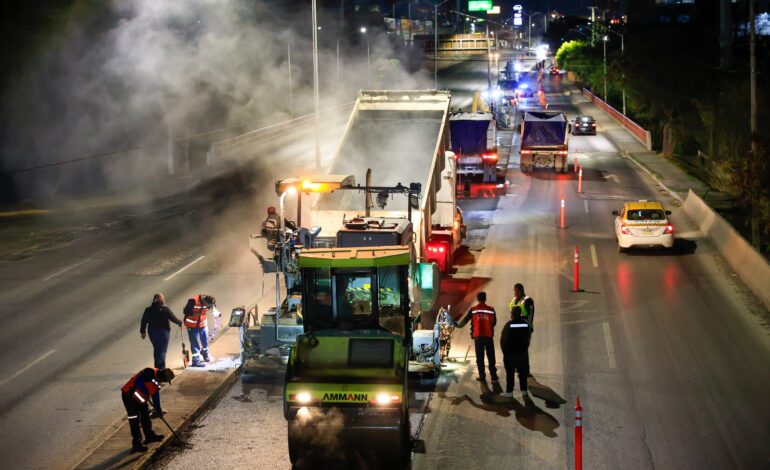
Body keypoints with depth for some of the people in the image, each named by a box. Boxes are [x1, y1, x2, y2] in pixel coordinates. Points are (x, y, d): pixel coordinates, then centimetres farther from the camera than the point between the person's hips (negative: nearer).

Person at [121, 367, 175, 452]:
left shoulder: (157, 380, 9)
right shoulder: (150, 372, -22)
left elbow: (156, 395, 17)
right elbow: (138, 382, -30)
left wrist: (158, 409, 18)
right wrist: (146, 393, -19)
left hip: (140, 397, 10)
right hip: (129, 394, -10)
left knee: (145, 415, 20)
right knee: (135, 420, -9)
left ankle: (150, 436, 38)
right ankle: (136, 444, -7)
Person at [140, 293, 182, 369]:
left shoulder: (148, 310, 0)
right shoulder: (165, 309, -13)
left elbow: (144, 321, 3)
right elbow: (173, 318, -8)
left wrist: (143, 331, 13)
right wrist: (180, 322, 10)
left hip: (152, 332, 5)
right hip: (163, 332, -5)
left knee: (156, 349, 19)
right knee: (162, 350, 1)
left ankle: (157, 366, 27)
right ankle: (161, 368, -4)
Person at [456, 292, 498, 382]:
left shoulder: (473, 310, -4)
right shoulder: (491, 310, -2)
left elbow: (465, 320, 4)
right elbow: (494, 322, 8)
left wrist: (458, 325, 22)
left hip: (478, 337, -1)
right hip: (489, 336, 1)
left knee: (480, 357, 6)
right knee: (491, 357, 9)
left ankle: (482, 377, 5)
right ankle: (494, 376, 9)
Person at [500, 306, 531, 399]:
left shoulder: (509, 325, -14)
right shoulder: (526, 324, -4)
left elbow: (503, 339, -11)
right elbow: (528, 337, 4)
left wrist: (504, 350, 4)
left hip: (510, 353, -3)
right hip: (523, 352, 3)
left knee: (510, 373, 6)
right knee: (523, 372, 10)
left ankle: (509, 391, 11)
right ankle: (524, 391, 6)